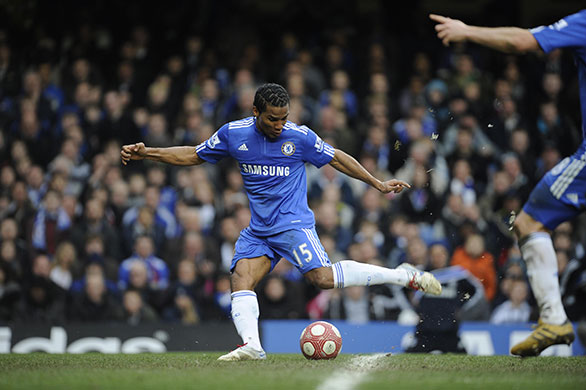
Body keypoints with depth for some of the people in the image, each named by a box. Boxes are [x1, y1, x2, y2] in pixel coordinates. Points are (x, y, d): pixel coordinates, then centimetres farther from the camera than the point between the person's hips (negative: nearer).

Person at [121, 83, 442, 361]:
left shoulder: (300, 137, -7)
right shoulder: (233, 134, 0)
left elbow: (337, 158, 7)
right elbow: (193, 155, 13)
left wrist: (378, 184, 8)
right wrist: (145, 153, 5)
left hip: (293, 223, -5)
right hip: (258, 231, 5)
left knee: (323, 277, -22)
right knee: (241, 277, -18)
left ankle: (406, 277, -15)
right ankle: (251, 345, -30)